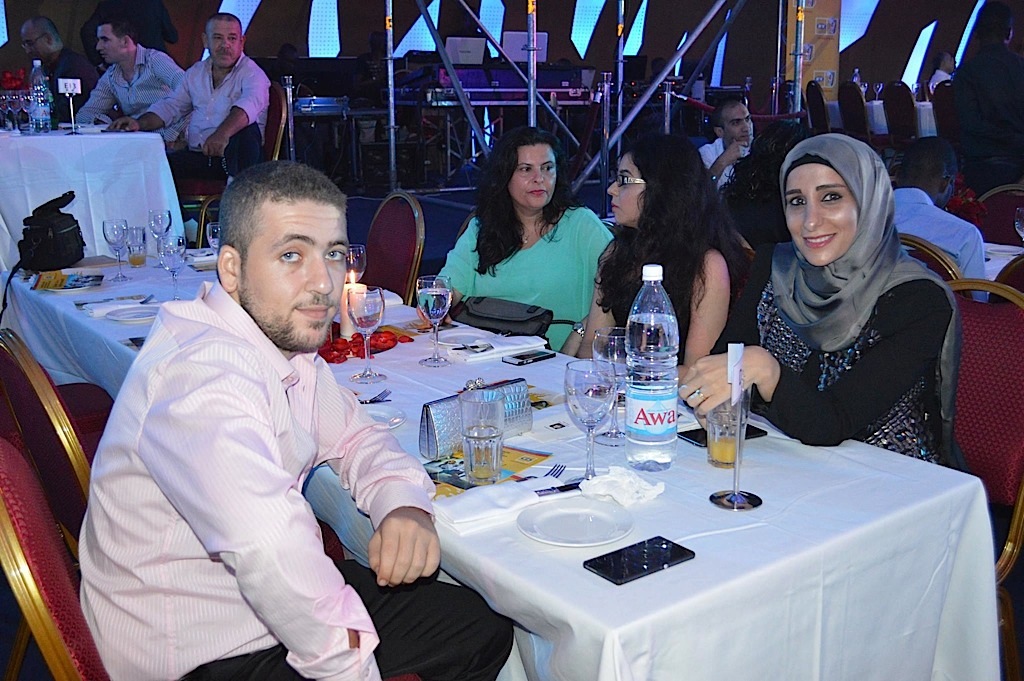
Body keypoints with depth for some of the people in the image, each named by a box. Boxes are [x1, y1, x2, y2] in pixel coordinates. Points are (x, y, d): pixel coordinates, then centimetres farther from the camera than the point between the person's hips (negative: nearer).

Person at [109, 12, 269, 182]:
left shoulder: (251, 73, -5)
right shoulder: (195, 73, 18)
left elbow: (250, 104, -27)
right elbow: (171, 106, 24)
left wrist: (223, 133, -47)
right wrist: (139, 123, 3)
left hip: (233, 155, -5)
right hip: (197, 155, 5)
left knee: (247, 131, -38)